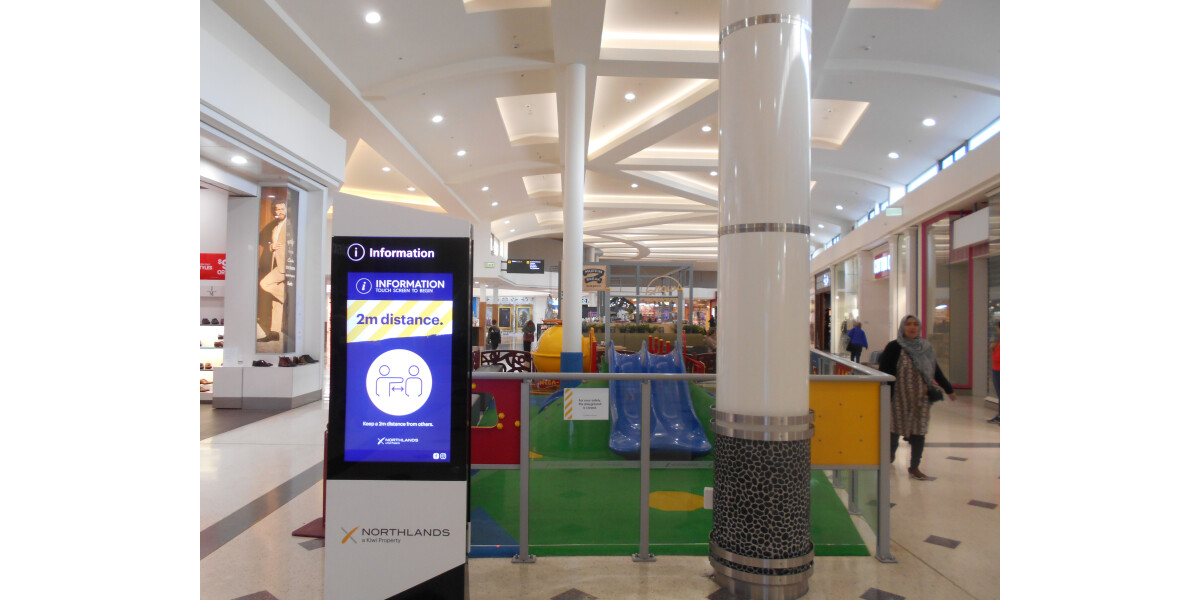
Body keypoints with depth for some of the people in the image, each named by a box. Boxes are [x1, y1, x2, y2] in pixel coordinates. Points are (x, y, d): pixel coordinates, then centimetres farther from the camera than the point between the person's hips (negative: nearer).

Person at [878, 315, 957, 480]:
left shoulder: (926, 348, 8)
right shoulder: (894, 347, -6)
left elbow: (936, 372, 17)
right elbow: (884, 373, -8)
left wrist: (949, 390, 20)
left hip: (921, 399, 4)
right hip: (899, 398, -3)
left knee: (919, 432, 2)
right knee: (895, 429, 7)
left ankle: (914, 468, 13)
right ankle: (891, 454, 35)